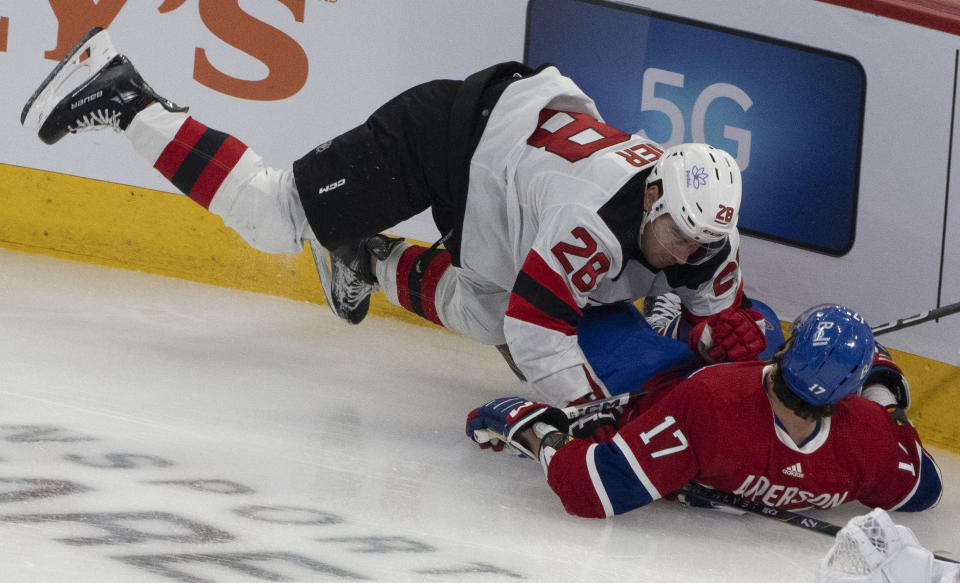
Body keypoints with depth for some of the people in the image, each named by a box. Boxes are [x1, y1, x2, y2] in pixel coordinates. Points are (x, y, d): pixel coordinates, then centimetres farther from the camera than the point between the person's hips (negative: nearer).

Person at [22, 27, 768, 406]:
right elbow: (537, 339, -37)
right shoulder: (596, 224, -38)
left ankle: (369, 260, 35)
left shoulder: (702, 230, -15)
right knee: (277, 216, -3)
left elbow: (729, 327, -5)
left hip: (525, 128, 8)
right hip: (449, 130, -8)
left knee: (484, 317, 14)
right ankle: (122, 95, 4)